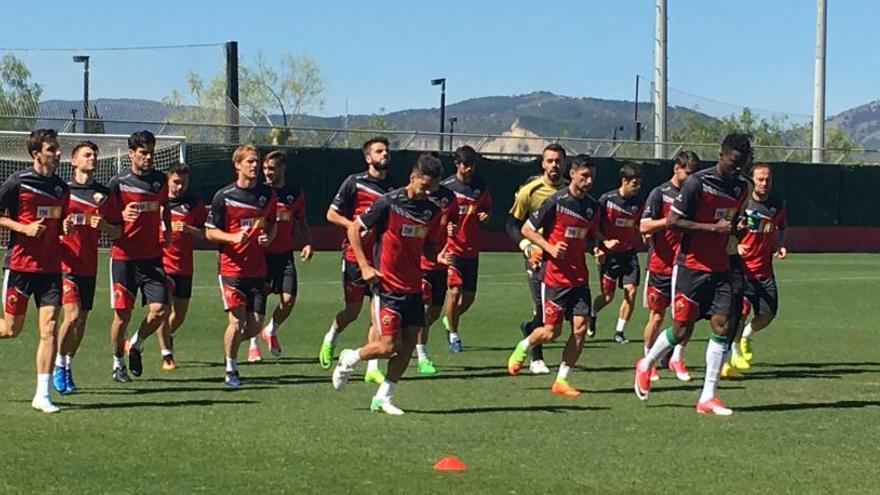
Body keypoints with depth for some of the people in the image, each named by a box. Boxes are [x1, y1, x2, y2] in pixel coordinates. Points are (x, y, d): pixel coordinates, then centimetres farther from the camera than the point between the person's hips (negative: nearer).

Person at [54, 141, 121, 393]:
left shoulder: (104, 194, 10)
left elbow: (117, 232, 13)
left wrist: (104, 226, -9)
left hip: (89, 266, 4)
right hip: (65, 264, -4)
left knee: (82, 320, 7)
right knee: (72, 314, -16)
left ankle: (68, 366, 24)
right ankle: (59, 364, 2)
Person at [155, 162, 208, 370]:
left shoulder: (195, 204, 3)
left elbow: (207, 234, 1)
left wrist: (189, 229, -16)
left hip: (184, 267, 3)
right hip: (161, 264, -3)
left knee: (180, 314, 11)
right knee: (165, 308, -15)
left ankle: (167, 336, 43)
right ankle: (166, 355, -7)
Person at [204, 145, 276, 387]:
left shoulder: (268, 194, 7)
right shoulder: (224, 196, -5)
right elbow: (209, 231, -1)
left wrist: (268, 237, -2)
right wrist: (233, 237, -18)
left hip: (257, 269, 4)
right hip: (231, 267, -4)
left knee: (255, 325, 1)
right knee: (237, 320, -12)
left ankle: (231, 344, 32)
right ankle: (231, 370, 6)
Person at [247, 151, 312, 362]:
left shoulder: (296, 194, 6)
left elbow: (301, 221, 17)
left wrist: (307, 243, 3)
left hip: (284, 255, 2)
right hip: (260, 254, -2)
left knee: (288, 300, -6)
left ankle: (271, 331, 23)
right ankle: (254, 344, 14)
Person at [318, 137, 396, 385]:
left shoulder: (393, 187, 9)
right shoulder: (354, 182, -5)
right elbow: (332, 214, -2)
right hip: (356, 255, -4)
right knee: (353, 310, 4)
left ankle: (373, 368, 3)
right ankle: (330, 339, 36)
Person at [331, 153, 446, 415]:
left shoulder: (432, 210, 5)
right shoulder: (388, 203, -11)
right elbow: (354, 229, -4)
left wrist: (440, 256, -6)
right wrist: (365, 266, -10)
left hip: (413, 287, 6)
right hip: (387, 286, -6)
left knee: (408, 345, 1)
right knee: (389, 346, -10)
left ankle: (383, 398, 13)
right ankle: (348, 359, 18)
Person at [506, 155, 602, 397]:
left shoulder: (593, 206, 7)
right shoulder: (556, 202, -10)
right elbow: (527, 229, -4)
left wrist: (599, 246, 0)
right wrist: (550, 248, -16)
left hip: (579, 278, 5)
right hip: (554, 275, -5)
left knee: (581, 327, -6)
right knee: (552, 331, -3)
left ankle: (561, 380, 6)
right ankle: (522, 348, 29)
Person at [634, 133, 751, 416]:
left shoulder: (741, 188, 10)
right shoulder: (697, 183, -13)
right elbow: (672, 221, -14)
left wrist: (734, 228, 7)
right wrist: (714, 227, -19)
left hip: (720, 268, 6)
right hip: (691, 267, -6)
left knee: (722, 326, -6)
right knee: (682, 329, -3)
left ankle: (707, 398, 0)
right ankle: (646, 365, 27)